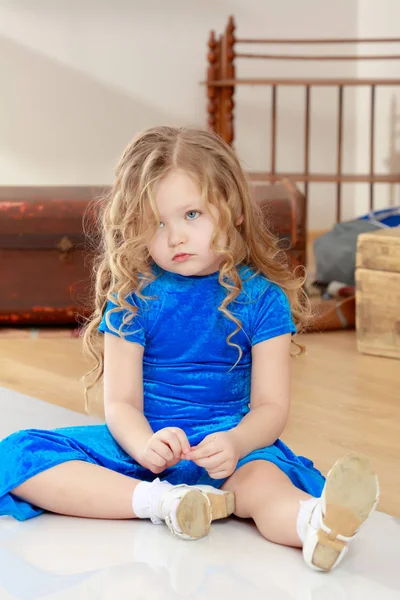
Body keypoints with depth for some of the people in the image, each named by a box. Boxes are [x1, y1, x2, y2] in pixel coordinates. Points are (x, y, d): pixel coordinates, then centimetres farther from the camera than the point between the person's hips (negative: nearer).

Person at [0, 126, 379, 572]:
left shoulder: (262, 298, -2)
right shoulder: (132, 298, 0)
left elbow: (271, 406, -5)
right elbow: (120, 402, -4)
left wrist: (235, 443, -29)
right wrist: (144, 445, -28)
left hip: (226, 441, -2)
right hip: (143, 439, 2)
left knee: (261, 474, -38)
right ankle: (160, 500, -35)